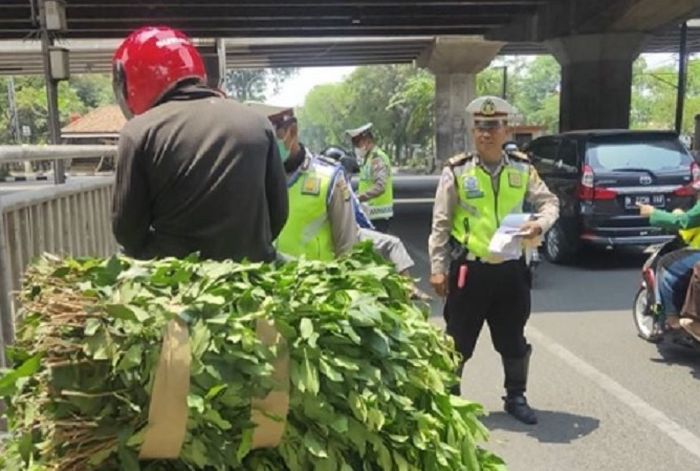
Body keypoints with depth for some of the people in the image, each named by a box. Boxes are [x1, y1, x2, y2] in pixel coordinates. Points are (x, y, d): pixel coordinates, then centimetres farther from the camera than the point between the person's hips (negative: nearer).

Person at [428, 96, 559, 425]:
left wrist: (541, 223, -13)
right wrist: (438, 268, -5)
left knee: (513, 339, 16)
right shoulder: (457, 171, -7)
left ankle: (516, 397, 35)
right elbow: (440, 224, -4)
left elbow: (549, 202, 10)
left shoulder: (522, 169, 2)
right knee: (458, 340, 8)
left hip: (510, 268, 3)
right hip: (469, 269, -3)